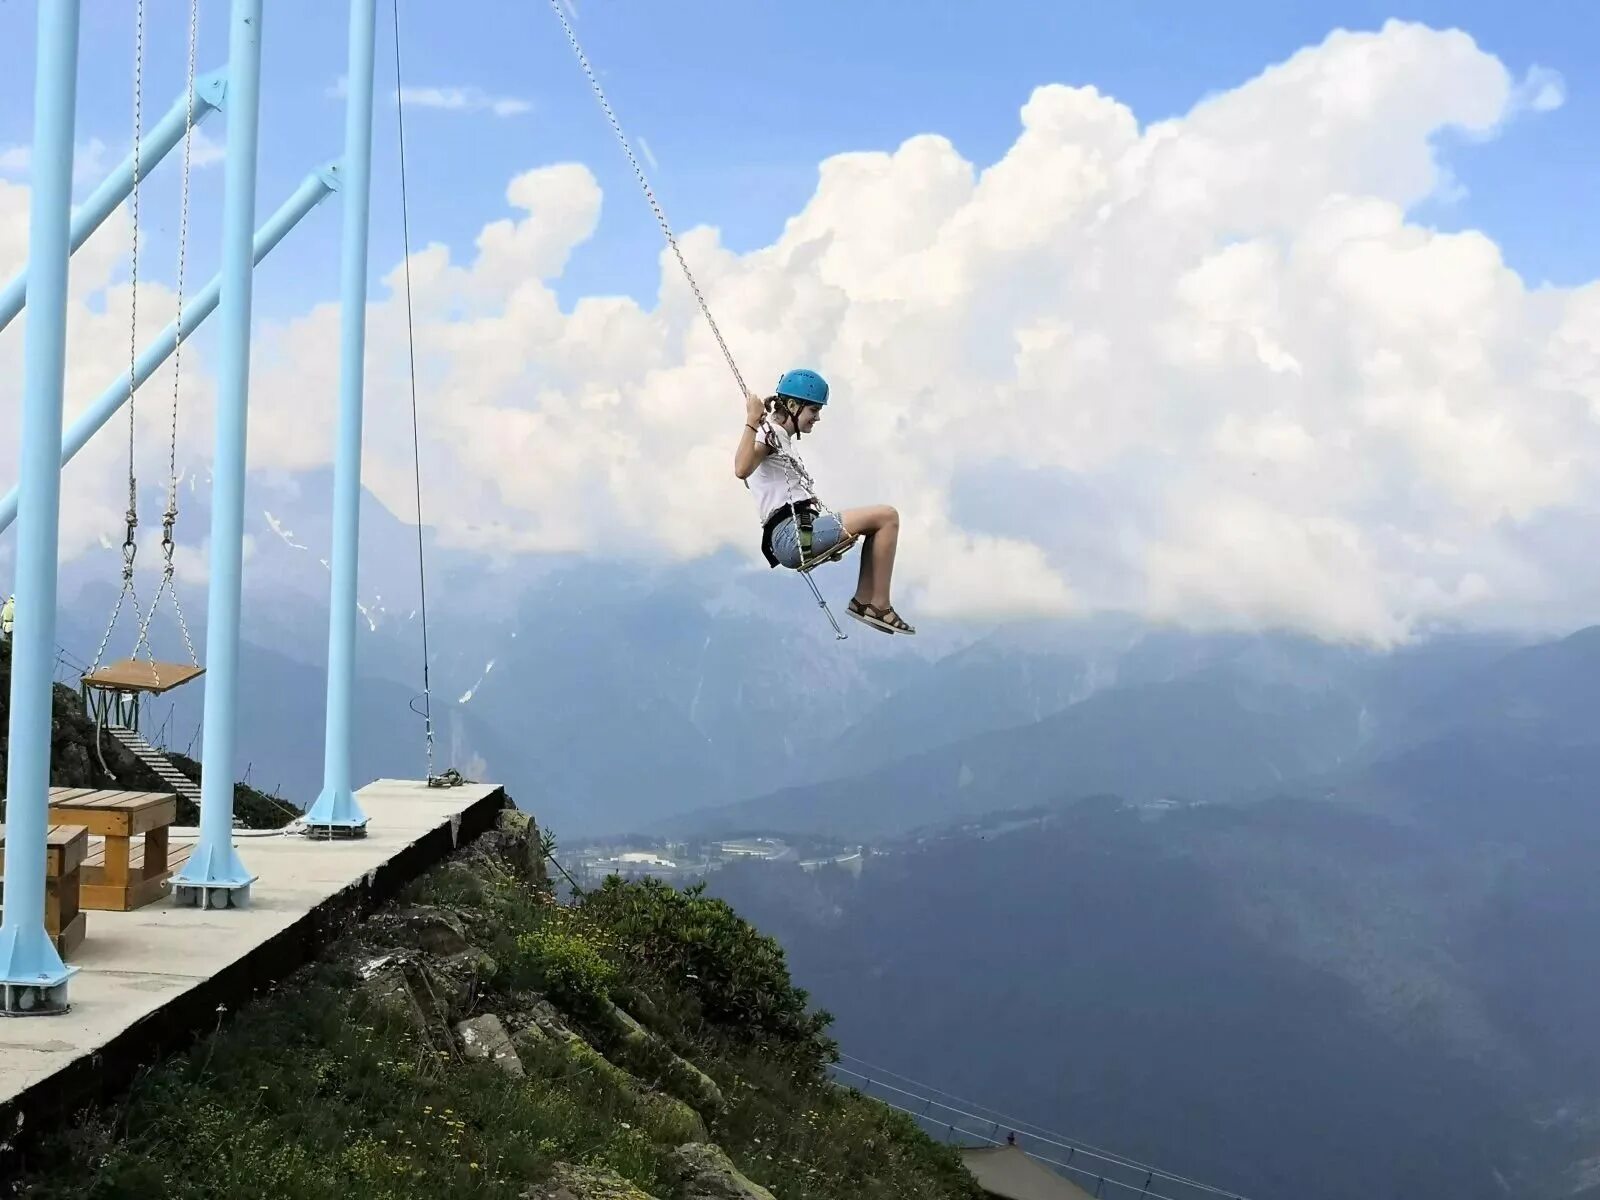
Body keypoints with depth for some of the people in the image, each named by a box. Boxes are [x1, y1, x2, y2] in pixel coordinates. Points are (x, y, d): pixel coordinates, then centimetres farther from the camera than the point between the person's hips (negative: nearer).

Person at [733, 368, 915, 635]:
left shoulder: (782, 440, 25)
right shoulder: (768, 433, -5)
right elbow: (742, 470, -26)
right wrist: (752, 421, -27)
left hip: (801, 531, 10)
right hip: (791, 535, -10)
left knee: (880, 522, 20)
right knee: (886, 516, -13)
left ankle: (863, 600, 12)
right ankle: (879, 606, -11)